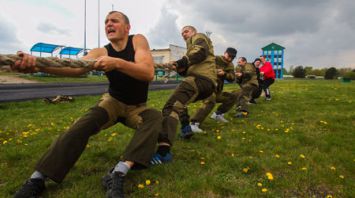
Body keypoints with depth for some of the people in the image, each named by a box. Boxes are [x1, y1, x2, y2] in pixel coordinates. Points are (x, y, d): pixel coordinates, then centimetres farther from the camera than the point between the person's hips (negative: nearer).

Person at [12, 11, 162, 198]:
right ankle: (37, 178, -22)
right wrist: (38, 64, -48)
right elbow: (76, 68, -30)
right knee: (84, 124, -27)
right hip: (113, 102, 1)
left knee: (155, 117, -33)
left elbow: (149, 73, -31)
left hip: (137, 107, -1)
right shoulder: (101, 52, -11)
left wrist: (117, 62, -46)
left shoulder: (138, 40, -15)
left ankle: (118, 173, -45)